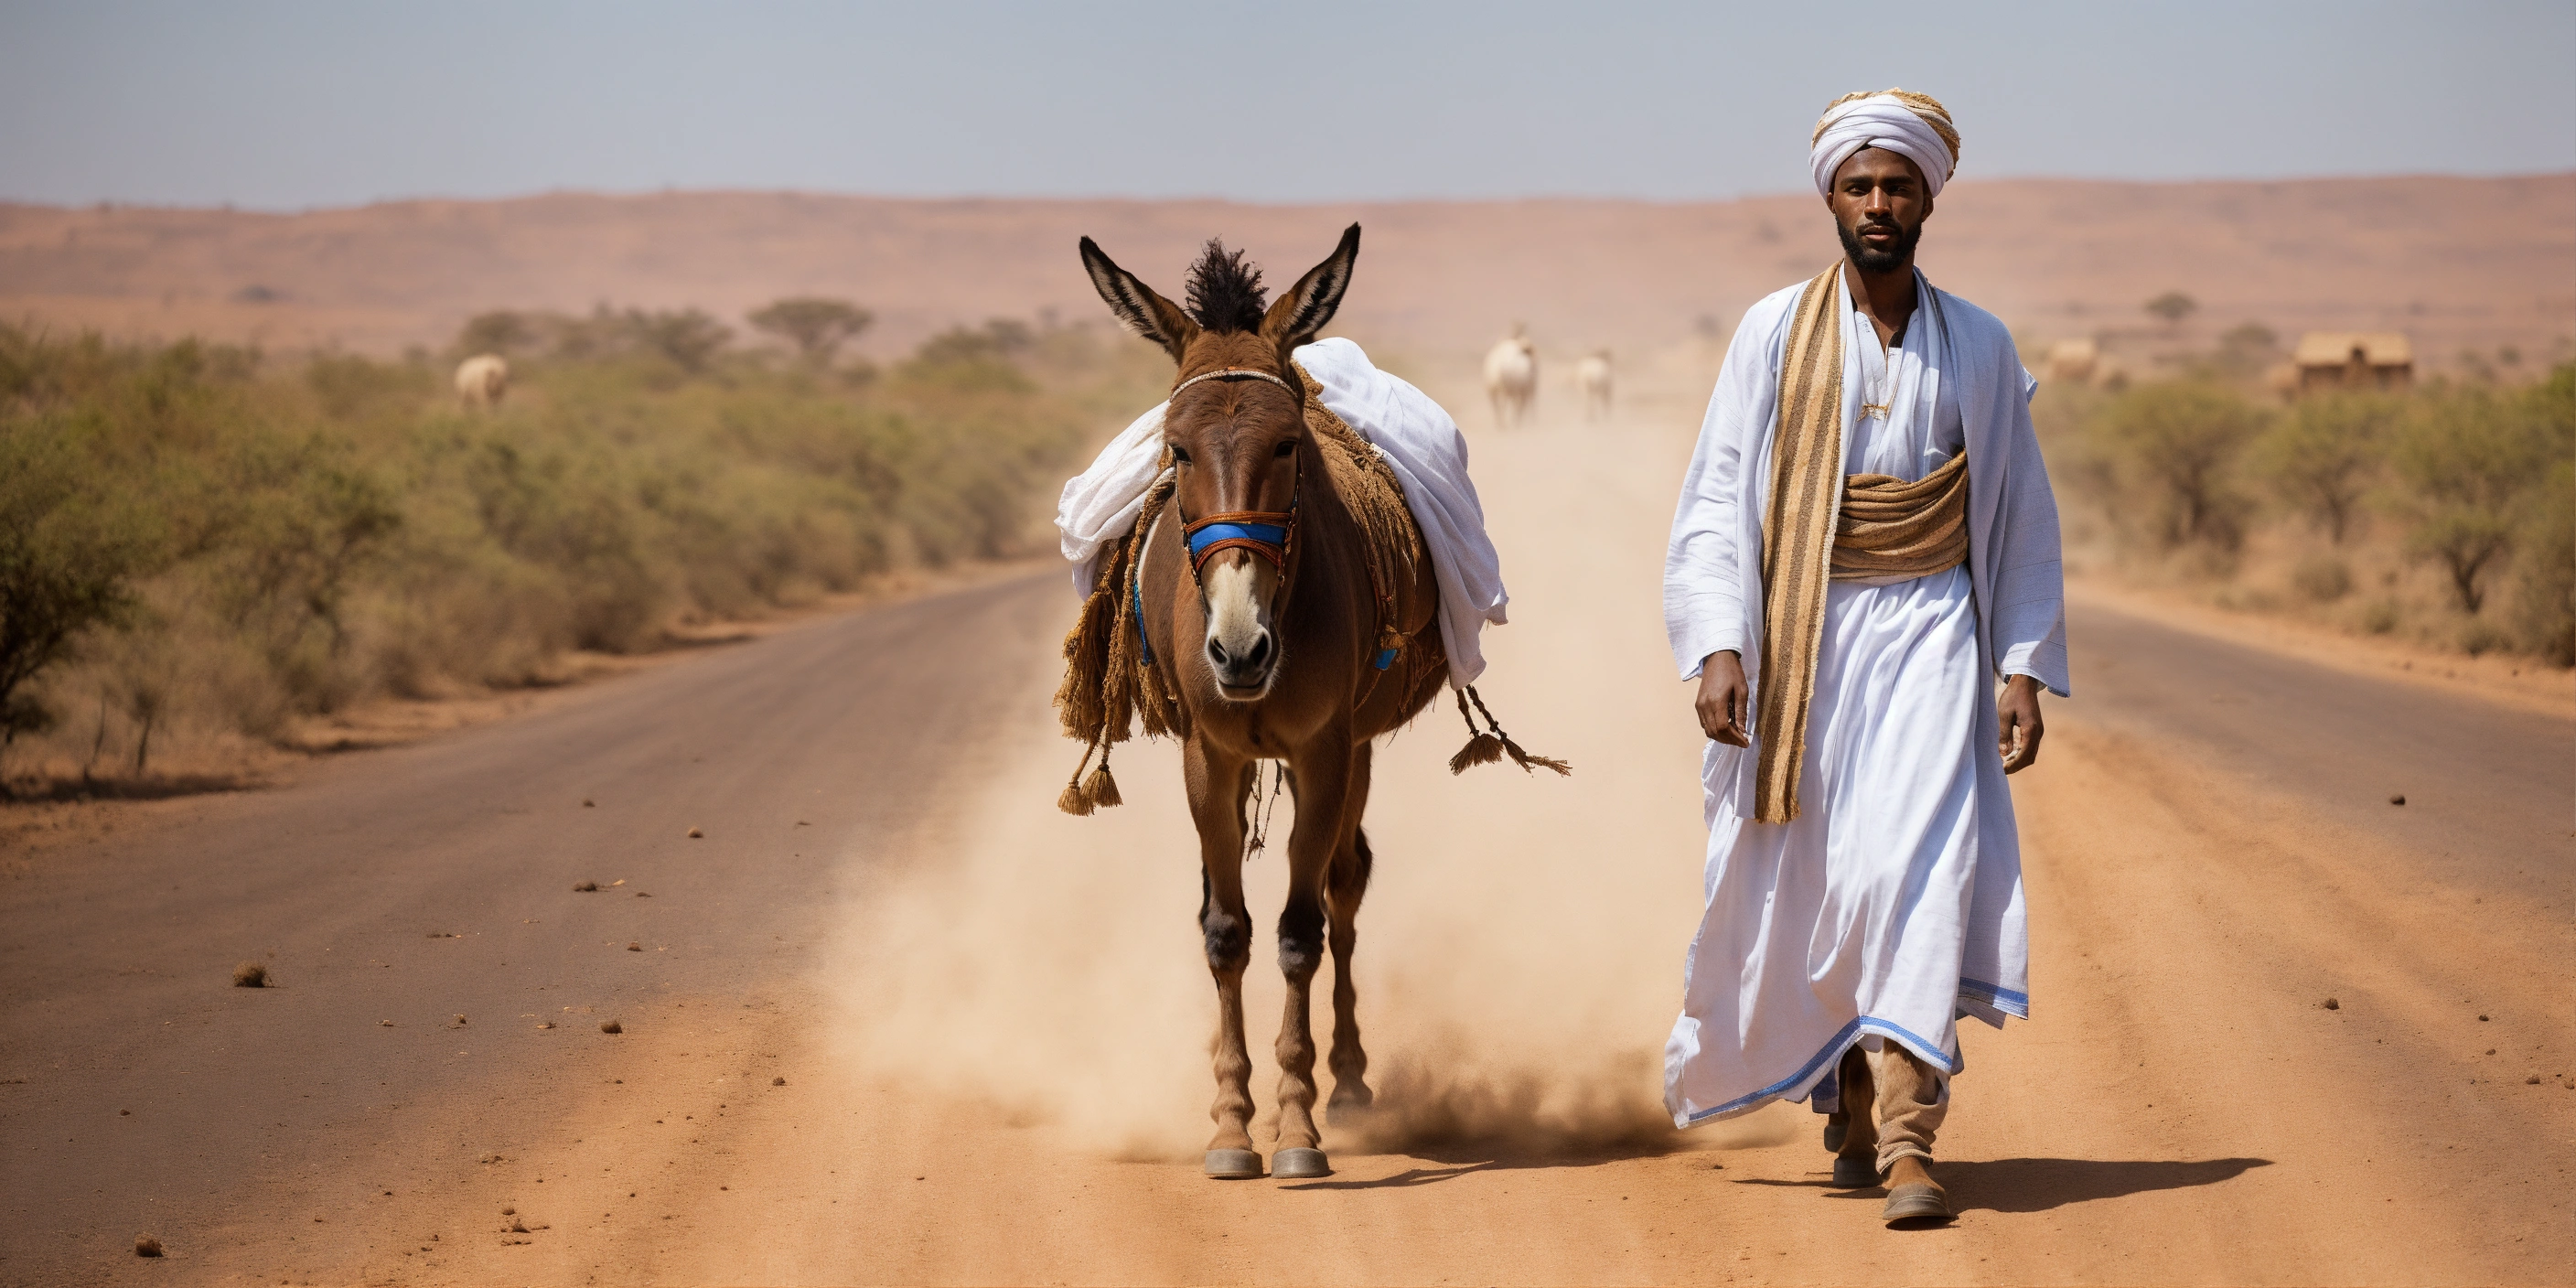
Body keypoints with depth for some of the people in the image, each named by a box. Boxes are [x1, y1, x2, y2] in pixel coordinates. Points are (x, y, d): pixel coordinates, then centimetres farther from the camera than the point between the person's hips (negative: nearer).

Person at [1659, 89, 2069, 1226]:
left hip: (1930, 631, 0)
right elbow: (1715, 501, -2)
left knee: (1915, 863, -16)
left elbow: (2021, 520, 10)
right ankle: (1846, 1099, 30)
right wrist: (1717, 648, -13)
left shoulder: (1980, 349, 5)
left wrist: (2022, 668, 3)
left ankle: (1906, 1139, -19)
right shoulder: (1774, 336, 1)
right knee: (1804, 887, 6)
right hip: (1803, 634, 0)